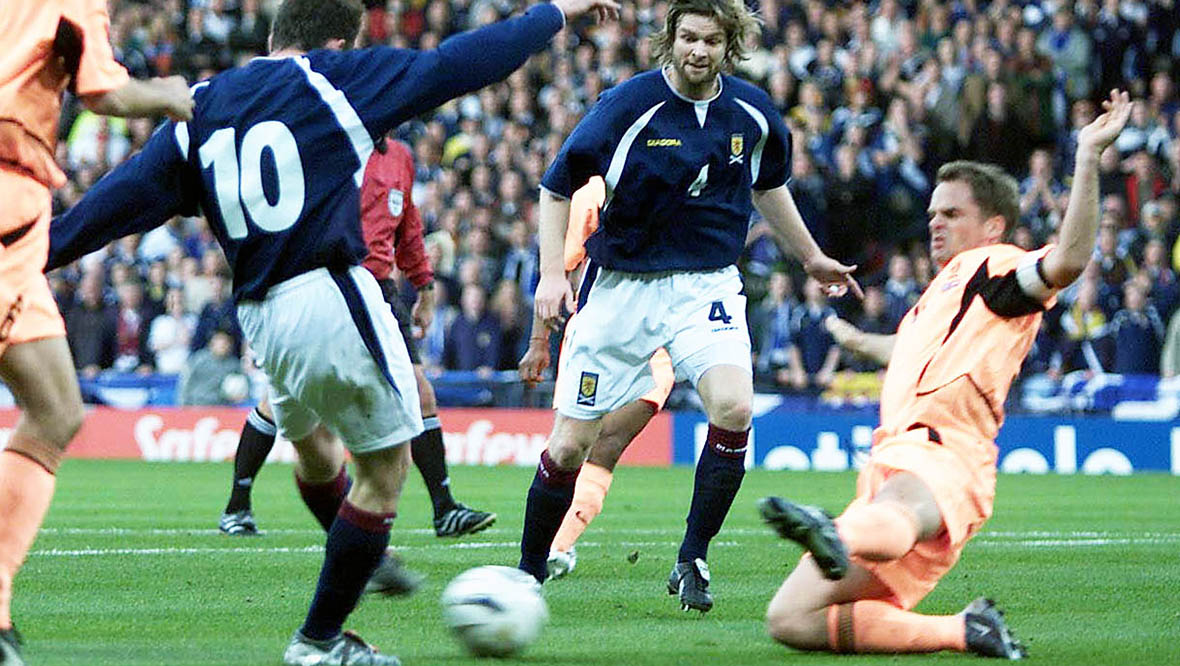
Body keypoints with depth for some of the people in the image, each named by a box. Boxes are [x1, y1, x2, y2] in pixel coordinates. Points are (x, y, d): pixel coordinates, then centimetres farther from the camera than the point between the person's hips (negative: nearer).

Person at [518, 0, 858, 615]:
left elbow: (768, 186, 22)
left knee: (733, 408, -25)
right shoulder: (629, 104, -12)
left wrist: (811, 257, 30)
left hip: (707, 283, 2)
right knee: (570, 445, -3)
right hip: (621, 287, -2)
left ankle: (692, 560, -9)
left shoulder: (752, 112, 0)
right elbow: (558, 186, -4)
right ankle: (527, 576, 17)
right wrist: (552, 273, -13)